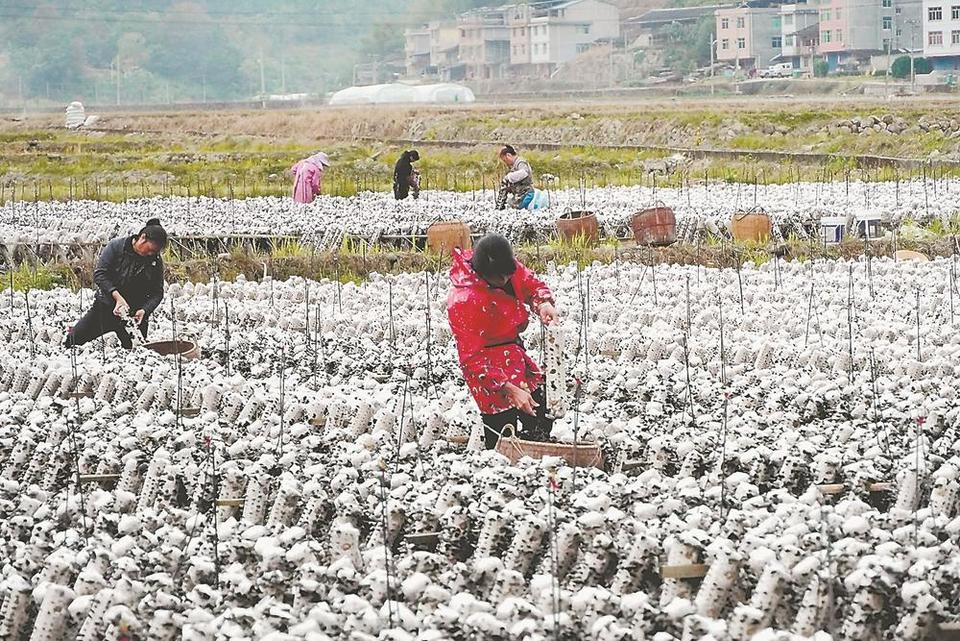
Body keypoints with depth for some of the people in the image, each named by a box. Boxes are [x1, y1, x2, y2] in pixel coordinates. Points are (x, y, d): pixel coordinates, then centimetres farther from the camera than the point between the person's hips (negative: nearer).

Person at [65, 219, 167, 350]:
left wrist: (144, 310, -20)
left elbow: (157, 293, -1)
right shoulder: (116, 246, -12)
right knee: (74, 340, 4)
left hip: (134, 314, 1)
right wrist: (117, 296, -27)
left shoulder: (156, 262, -6)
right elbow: (99, 274, -16)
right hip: (106, 307, -1)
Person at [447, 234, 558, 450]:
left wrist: (543, 304, -14)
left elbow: (533, 285, 11)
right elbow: (471, 359, -25)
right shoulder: (463, 300, -30)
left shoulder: (508, 268, -9)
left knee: (542, 425, 18)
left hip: (516, 357, 8)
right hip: (490, 369, -8)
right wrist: (509, 389, -31)